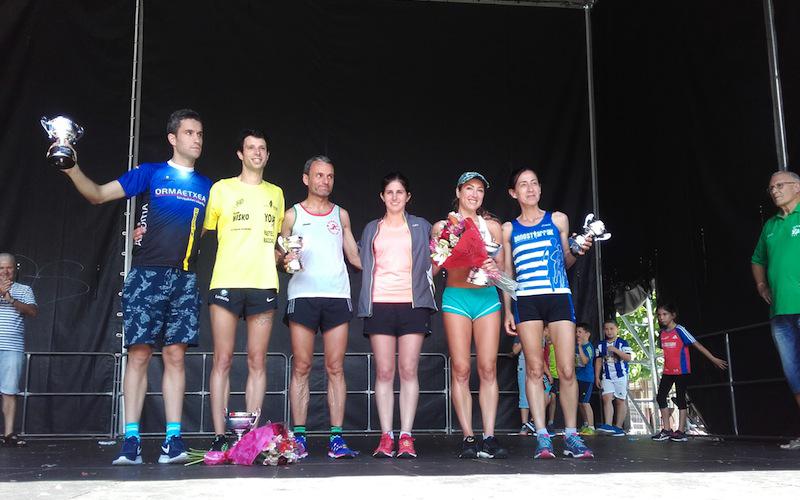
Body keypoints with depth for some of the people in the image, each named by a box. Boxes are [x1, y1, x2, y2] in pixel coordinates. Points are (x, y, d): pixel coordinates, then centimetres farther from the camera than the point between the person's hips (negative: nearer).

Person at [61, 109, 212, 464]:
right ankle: (131, 440, -1)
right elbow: (98, 195, 2)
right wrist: (71, 169, -12)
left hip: (184, 279, 2)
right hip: (147, 275, -2)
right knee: (139, 353, -5)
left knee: (175, 355, 0)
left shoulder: (206, 186, 17)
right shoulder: (150, 173, 8)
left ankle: (173, 440, 1)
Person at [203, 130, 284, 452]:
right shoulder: (221, 189, 8)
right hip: (226, 282, -2)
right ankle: (219, 437, 0)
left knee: (257, 362, 1)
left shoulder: (276, 193, 18)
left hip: (263, 284, 3)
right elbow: (200, 229, 8)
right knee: (222, 360, -3)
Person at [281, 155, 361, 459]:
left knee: (335, 368, -1)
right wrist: (285, 260, -10)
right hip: (302, 296, -1)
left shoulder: (341, 214, 17)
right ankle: (299, 437, 2)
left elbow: (354, 256, 18)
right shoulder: (293, 214, 11)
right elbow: (279, 254, 11)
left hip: (337, 297, 2)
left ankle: (336, 438, 0)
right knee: (301, 367, -3)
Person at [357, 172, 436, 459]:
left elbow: (431, 263, 18)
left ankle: (406, 438, -3)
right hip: (380, 303, 1)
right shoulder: (372, 229, 18)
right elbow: (363, 263, 17)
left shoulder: (421, 227, 15)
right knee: (384, 372, -2)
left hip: (413, 303, -1)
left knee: (408, 370, -5)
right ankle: (386, 437, 1)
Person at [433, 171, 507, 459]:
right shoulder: (442, 226, 9)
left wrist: (495, 269, -8)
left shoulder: (492, 226, 13)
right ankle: (468, 438, -3)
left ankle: (489, 437, -3)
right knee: (460, 369, -6)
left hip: (487, 297, 2)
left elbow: (502, 266, 14)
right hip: (456, 297, -1)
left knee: (488, 368, -4)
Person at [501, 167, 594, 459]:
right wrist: (507, 311, 7)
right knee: (534, 369, -4)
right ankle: (542, 437, 0)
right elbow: (507, 273, 14)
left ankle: (571, 436, 5)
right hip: (527, 300, 0)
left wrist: (578, 251, -3)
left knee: (567, 371, -4)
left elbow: (566, 262, 18)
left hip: (559, 297, 0)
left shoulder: (558, 220, 13)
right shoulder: (509, 229, 12)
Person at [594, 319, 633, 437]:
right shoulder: (601, 345, 9)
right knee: (607, 398, -12)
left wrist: (616, 350, -22)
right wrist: (597, 377, 8)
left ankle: (618, 427, 8)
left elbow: (628, 358, -12)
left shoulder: (622, 343, -2)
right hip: (606, 376, 3)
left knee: (620, 400, 2)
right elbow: (598, 361, 12)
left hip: (620, 375, -3)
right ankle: (608, 425, -18)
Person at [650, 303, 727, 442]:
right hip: (667, 372, 6)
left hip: (681, 371, -6)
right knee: (660, 397, 2)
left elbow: (697, 344, -13)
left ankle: (681, 431, 4)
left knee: (680, 398, -1)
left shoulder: (679, 330, -12)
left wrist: (713, 359, -15)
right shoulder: (662, 333, 6)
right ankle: (666, 430, 8)